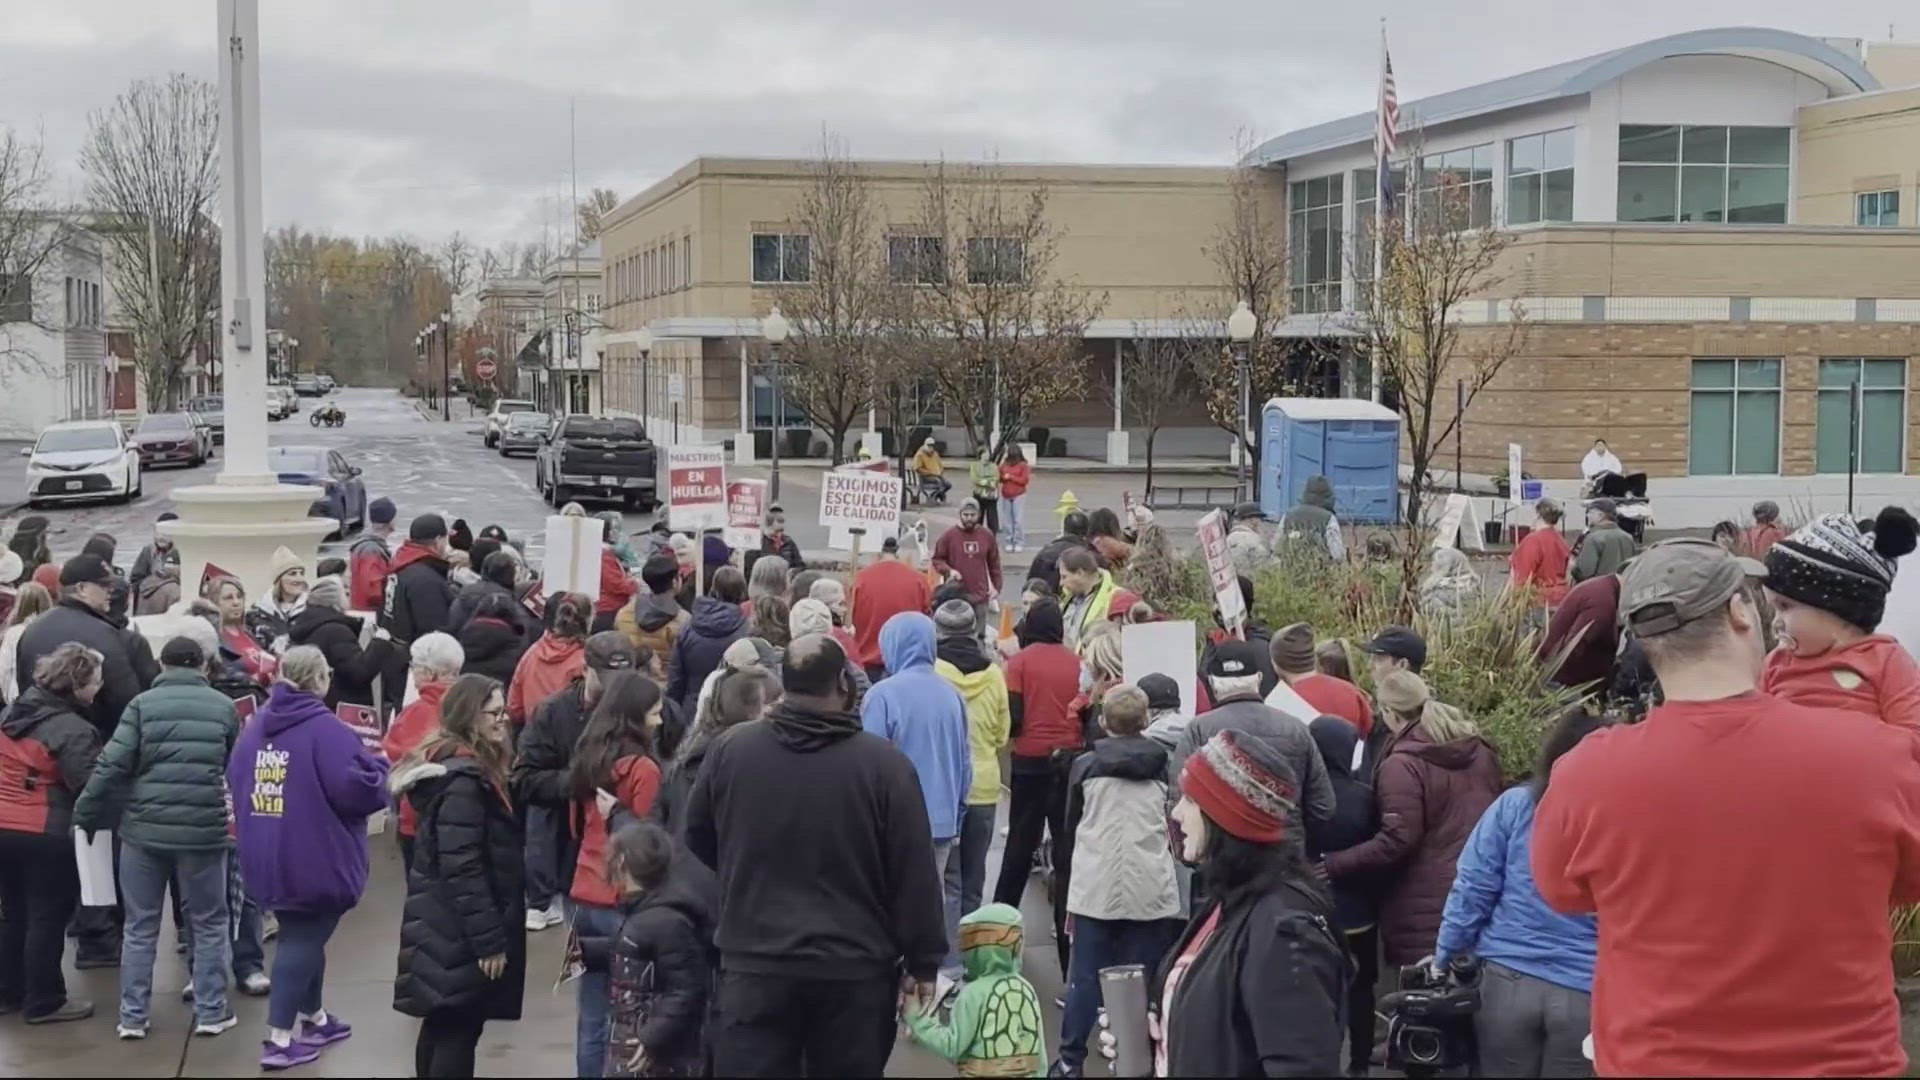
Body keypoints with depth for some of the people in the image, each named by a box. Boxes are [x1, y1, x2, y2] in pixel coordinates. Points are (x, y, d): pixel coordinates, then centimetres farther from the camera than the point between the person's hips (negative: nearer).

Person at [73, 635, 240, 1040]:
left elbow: (112, 764, -7)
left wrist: (84, 815, 2)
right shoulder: (224, 706, 4)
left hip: (144, 829, 0)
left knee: (140, 927, 13)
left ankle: (132, 1017, 16)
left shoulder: (143, 704, 0)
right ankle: (211, 1013, 15)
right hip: (203, 830, 0)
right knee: (209, 925, 13)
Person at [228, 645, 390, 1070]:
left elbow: (235, 782, 16)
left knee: (301, 934, 22)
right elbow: (358, 787, -24)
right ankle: (279, 1041, -1)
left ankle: (314, 1018, 35)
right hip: (314, 860, -8)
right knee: (304, 939, 1)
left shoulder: (255, 725, 6)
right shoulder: (325, 728, -19)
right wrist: (379, 766, -4)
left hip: (265, 858, 8)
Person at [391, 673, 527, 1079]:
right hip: (460, 928, -10)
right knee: (458, 1031, -4)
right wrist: (489, 939, -22)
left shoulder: (455, 765, 11)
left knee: (442, 1026, 18)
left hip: (443, 921, 10)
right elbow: (463, 868, -25)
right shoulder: (463, 779, -21)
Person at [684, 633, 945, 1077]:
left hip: (754, 964, 1)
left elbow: (698, 840, 13)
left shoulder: (730, 749, -3)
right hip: (857, 970, -1)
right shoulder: (884, 763, -10)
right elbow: (915, 875, -6)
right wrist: (923, 962, 4)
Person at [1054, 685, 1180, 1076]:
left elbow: (1071, 830, 12)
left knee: (1085, 977, 5)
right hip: (1151, 889, 0)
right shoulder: (1163, 765, 7)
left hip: (1095, 888, 0)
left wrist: (1070, 886, 21)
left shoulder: (1085, 765, 6)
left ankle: (1070, 1059, 8)